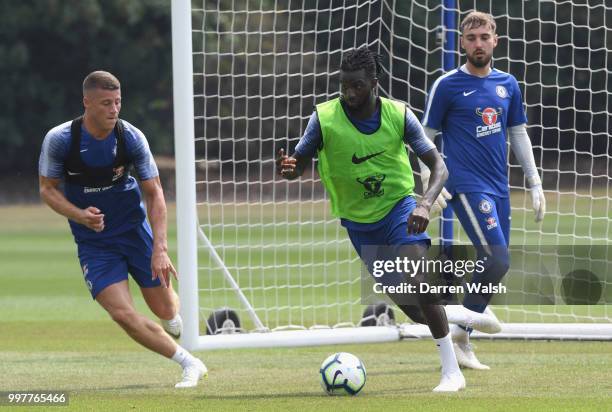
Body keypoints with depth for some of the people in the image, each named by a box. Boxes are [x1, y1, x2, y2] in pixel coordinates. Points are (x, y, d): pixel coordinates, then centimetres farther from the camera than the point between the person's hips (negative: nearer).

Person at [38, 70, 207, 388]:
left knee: (166, 310, 3)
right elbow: (47, 189, -3)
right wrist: (80, 215, -22)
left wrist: (160, 249, -18)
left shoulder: (131, 138, -13)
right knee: (123, 314, -18)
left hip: (135, 230, 1)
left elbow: (154, 193, -8)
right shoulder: (59, 140, -16)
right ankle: (189, 364, -3)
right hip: (93, 241, -1)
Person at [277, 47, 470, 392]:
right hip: (358, 219, 2)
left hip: (399, 207, -2)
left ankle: (452, 370, -17)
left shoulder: (399, 115, -15)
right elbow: (300, 163, -6)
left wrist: (425, 204, -31)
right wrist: (288, 168, -32)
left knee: (418, 282, -22)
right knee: (398, 296, 6)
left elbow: (438, 165, -12)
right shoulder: (324, 118, -14)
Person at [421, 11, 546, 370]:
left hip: (499, 188, 6)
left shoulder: (508, 85, 11)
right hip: (467, 187, -6)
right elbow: (426, 137, 0)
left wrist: (535, 183, 15)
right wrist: (429, 183, -10)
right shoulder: (447, 85, -3)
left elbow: (519, 135, 19)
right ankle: (461, 332, -5)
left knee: (495, 266, 4)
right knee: (498, 260, -18)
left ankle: (461, 340, 16)